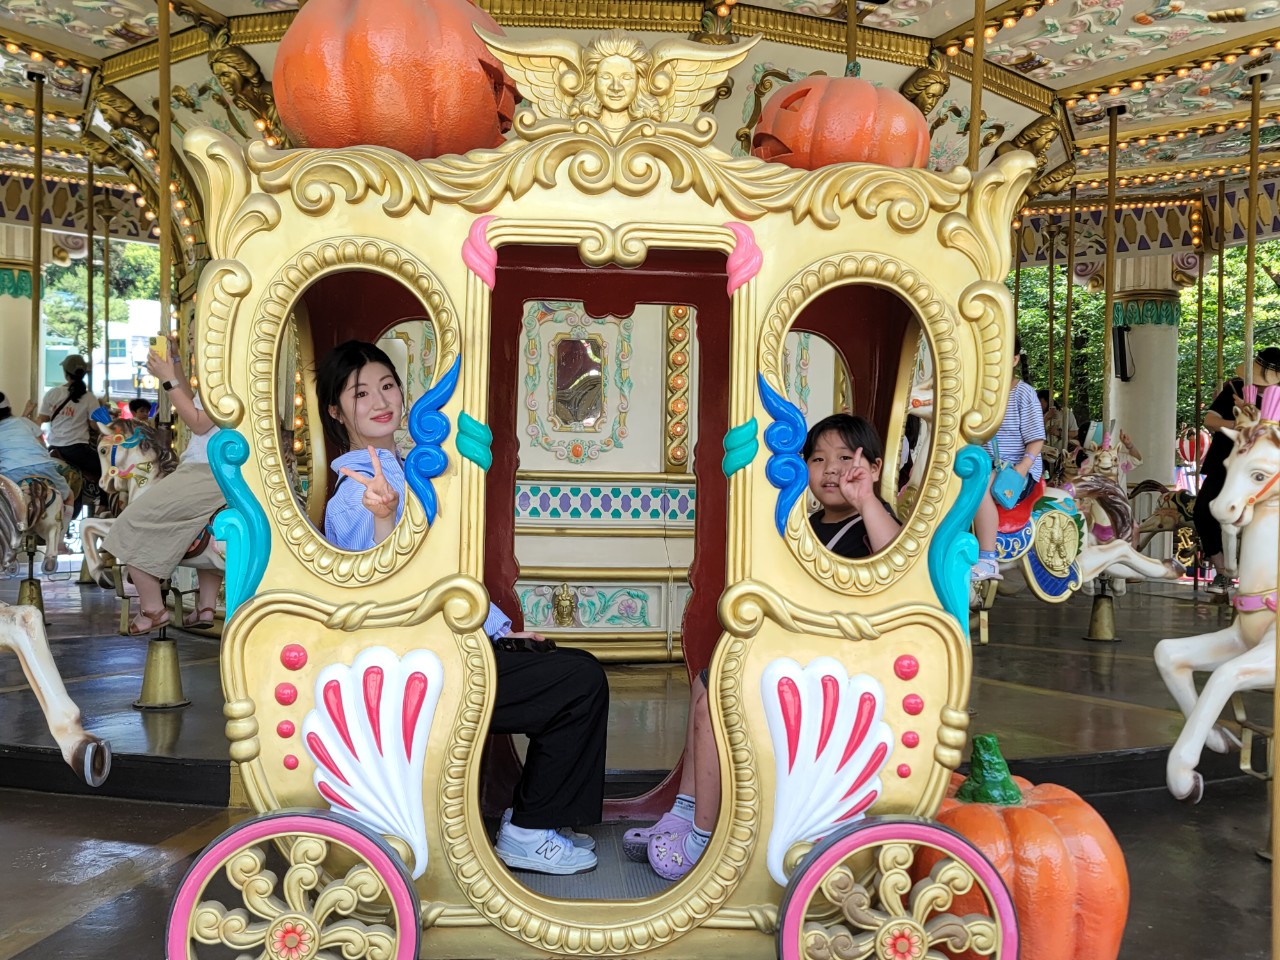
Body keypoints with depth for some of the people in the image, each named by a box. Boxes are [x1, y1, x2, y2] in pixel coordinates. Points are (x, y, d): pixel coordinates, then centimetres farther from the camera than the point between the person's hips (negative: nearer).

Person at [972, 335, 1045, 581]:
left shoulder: (1023, 393, -3)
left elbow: (1036, 439, -7)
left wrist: (1023, 467, -23)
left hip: (1016, 470, -6)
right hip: (984, 467, 6)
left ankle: (988, 561, -36)